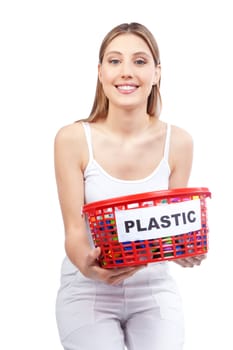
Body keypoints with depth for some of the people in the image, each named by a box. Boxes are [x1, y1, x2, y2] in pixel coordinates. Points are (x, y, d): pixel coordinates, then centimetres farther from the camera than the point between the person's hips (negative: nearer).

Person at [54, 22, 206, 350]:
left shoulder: (178, 142, -6)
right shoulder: (73, 139, -12)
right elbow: (74, 230, -11)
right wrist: (88, 267, -32)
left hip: (154, 289, 2)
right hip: (88, 291, -2)